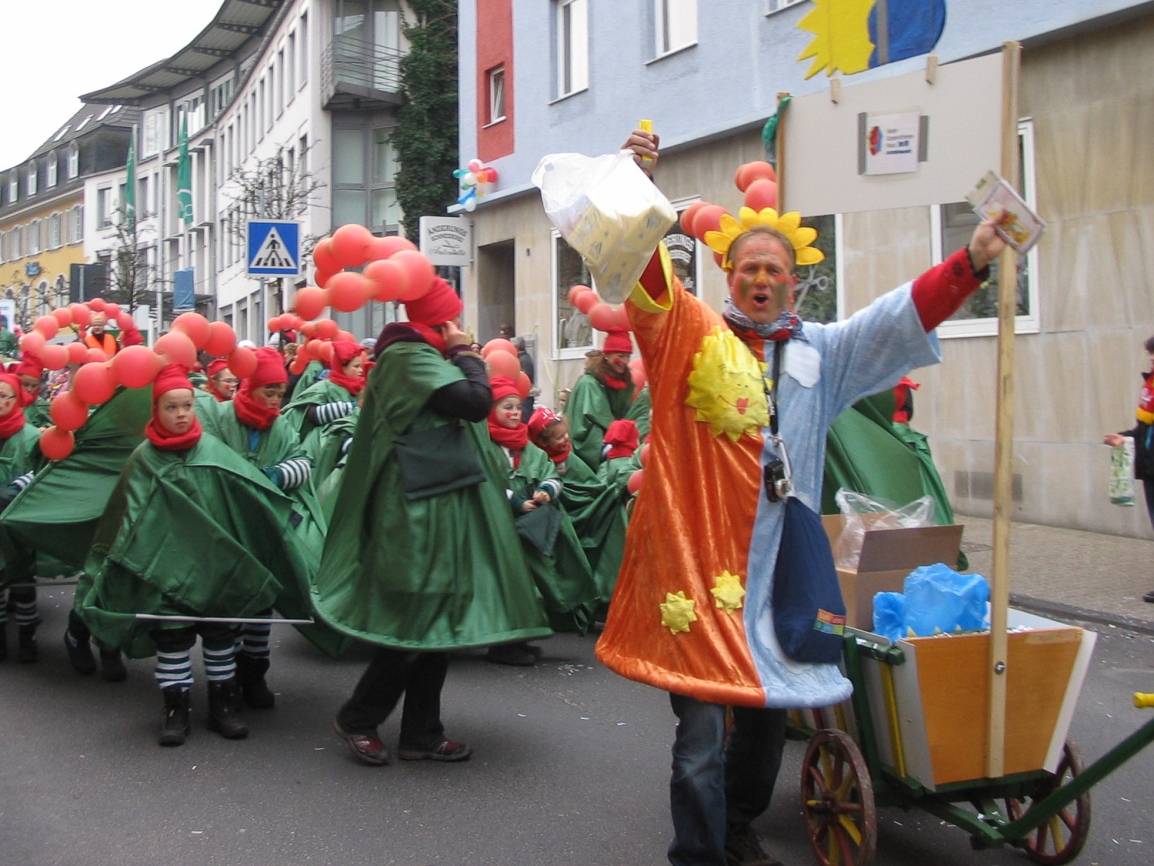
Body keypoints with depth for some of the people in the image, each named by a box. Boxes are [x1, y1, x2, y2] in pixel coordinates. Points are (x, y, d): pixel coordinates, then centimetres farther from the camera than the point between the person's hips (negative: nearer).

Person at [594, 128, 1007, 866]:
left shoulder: (820, 351, 13)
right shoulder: (688, 333, 1)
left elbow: (902, 317, 9)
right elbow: (647, 275, -14)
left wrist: (972, 262, -2)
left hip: (775, 558, 5)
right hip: (694, 554, -5)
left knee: (769, 707, 16)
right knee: (702, 723, -3)